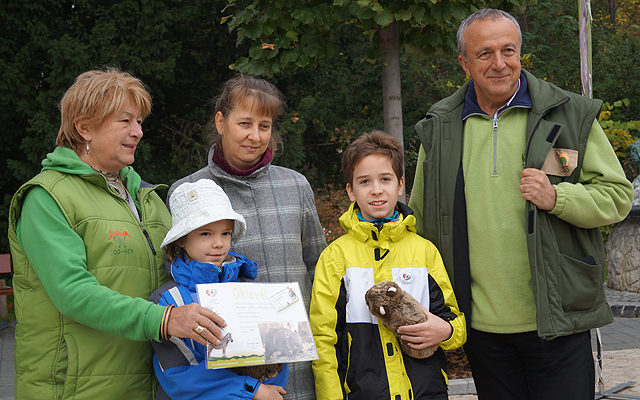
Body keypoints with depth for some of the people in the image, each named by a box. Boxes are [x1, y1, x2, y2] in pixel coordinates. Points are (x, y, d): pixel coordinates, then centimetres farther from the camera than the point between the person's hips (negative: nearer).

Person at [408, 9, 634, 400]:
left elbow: (617, 195, 3)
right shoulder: (440, 128, 7)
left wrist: (557, 198, -15)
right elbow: (423, 222, 16)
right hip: (482, 324, 2)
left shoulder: (570, 114, 1)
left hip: (558, 321, -2)